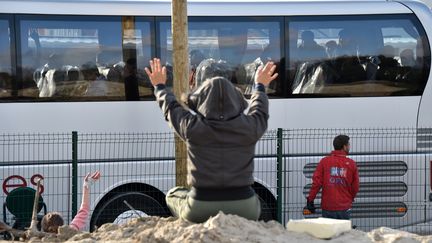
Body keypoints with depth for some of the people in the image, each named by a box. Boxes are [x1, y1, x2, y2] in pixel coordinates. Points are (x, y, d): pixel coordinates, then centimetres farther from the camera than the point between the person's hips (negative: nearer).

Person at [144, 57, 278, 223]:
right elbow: (259, 111, 19)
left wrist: (160, 87, 33)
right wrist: (260, 86, 39)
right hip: (242, 210, 2)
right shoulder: (249, 127, -6)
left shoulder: (192, 128, -9)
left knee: (173, 195, 31)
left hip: (200, 210, -1)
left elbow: (171, 108, 12)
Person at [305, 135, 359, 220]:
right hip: (344, 208, 0)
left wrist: (310, 199, 0)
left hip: (328, 207, 0)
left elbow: (316, 182, -7)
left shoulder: (324, 161, -2)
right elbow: (355, 187, 5)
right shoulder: (351, 164, -1)